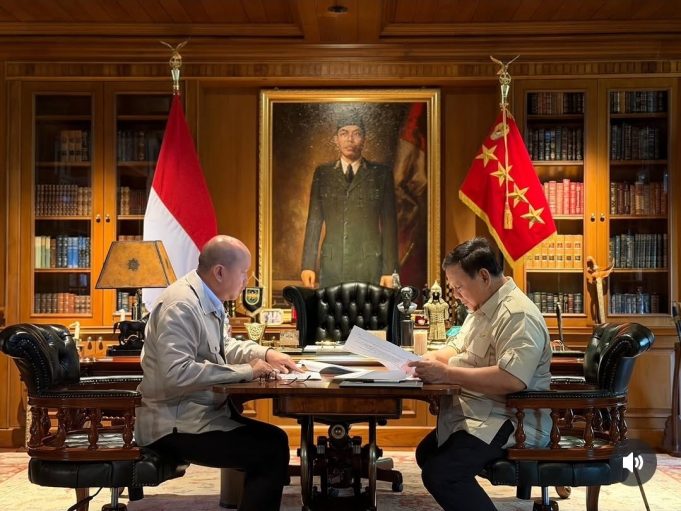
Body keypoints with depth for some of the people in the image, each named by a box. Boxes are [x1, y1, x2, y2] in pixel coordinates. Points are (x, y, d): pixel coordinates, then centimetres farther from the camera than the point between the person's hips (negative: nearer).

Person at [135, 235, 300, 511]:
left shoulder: (208, 300, 7)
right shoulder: (181, 305, -22)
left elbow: (221, 347, 23)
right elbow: (177, 374, -32)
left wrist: (266, 353, 6)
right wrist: (246, 371, -24)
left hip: (199, 411, 10)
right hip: (175, 424, -9)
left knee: (274, 438, 7)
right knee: (271, 451, -14)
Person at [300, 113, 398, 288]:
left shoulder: (381, 174, 6)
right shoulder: (322, 173, 11)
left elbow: (389, 223, 4)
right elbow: (314, 220, 9)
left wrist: (389, 270, -2)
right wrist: (308, 265, 2)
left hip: (370, 266, -1)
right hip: (332, 265, 1)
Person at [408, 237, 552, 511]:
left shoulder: (517, 315, -22)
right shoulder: (482, 307, 12)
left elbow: (512, 380, -35)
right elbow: (458, 348, 24)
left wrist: (446, 373, -32)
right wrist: (432, 358, 2)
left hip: (511, 421, -11)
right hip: (480, 413, 11)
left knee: (440, 474, -25)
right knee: (427, 453, 20)